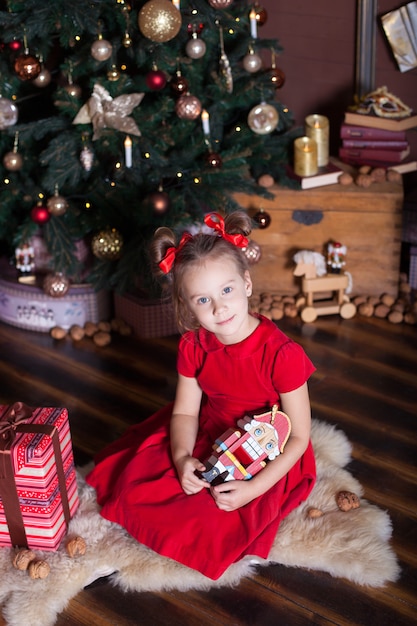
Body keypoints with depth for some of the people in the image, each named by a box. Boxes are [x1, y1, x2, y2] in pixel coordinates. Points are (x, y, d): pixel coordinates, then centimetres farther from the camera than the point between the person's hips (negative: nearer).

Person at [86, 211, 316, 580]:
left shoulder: (282, 354, -27)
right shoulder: (193, 346, -10)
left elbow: (299, 437, -19)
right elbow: (185, 412, -1)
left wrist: (255, 489, -29)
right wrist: (182, 458, -22)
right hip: (207, 443, 6)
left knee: (215, 522, -23)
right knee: (133, 482, -3)